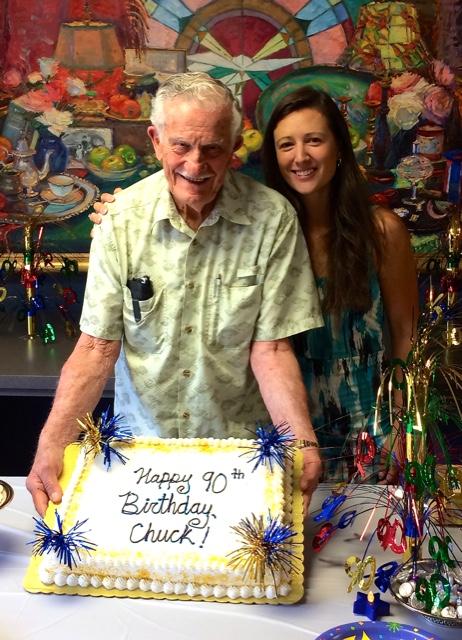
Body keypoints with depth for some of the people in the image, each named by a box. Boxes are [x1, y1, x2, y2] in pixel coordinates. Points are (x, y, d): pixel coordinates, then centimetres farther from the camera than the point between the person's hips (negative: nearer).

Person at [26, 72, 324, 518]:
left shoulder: (272, 219, -13)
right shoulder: (123, 219, -8)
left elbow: (270, 349, -11)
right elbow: (97, 347, -9)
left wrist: (302, 443, -25)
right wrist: (52, 444, -20)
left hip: (239, 445, -1)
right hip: (142, 443, 1)